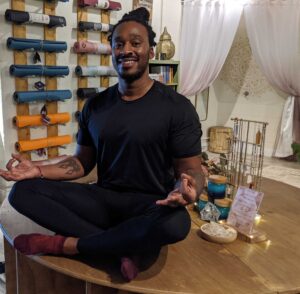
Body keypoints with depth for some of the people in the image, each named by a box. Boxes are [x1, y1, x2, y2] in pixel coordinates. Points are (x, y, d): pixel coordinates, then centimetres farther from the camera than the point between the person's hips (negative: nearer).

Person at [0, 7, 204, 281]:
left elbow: (191, 170, -8)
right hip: (103, 199, 4)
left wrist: (186, 189, -33)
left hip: (151, 205, -3)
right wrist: (39, 170, -6)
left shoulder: (177, 107, -8)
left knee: (176, 223, -39)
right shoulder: (95, 106, 5)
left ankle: (63, 244, -19)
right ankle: (121, 248, -20)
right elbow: (82, 162, 11)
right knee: (23, 191, -13)